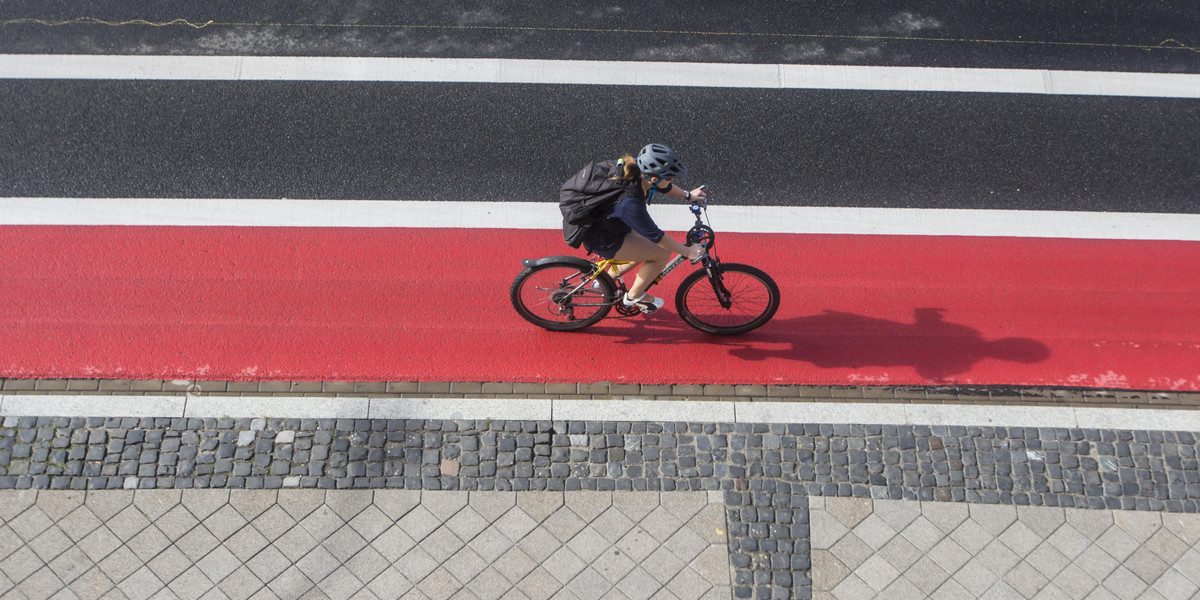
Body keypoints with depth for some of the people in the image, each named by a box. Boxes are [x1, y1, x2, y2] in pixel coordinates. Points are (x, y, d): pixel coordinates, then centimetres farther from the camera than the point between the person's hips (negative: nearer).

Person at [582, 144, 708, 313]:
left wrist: (688, 195, 11)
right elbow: (655, 235, -26)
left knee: (649, 249, 22)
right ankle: (634, 296, 14)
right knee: (662, 254, -7)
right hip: (601, 240, -9)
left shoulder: (642, 176, -15)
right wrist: (687, 251, -16)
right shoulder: (630, 204, -38)